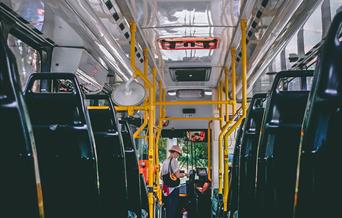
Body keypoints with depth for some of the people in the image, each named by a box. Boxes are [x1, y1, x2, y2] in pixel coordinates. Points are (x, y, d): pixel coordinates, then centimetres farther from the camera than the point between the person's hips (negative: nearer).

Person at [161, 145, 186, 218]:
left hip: (165, 189, 7)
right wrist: (184, 174, 0)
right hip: (173, 188, -7)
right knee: (173, 209, -2)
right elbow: (178, 175, -18)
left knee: (168, 209, 13)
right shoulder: (174, 161, -11)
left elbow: (161, 176, 17)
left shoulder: (165, 161, 12)